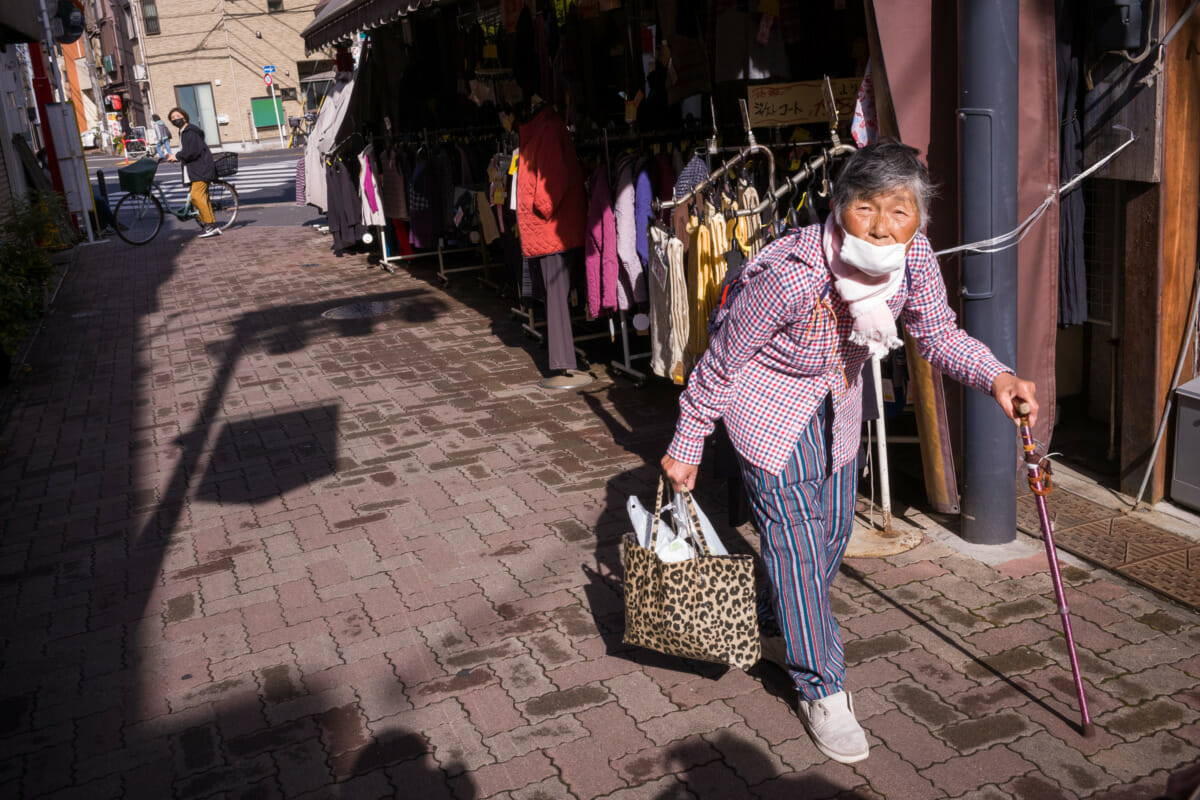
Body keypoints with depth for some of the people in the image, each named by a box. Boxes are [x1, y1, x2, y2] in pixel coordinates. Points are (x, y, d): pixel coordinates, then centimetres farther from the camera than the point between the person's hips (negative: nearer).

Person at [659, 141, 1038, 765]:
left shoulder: (914, 257, -23)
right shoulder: (793, 274, -38)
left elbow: (940, 336, -6)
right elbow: (721, 359, -24)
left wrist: (995, 376, -26)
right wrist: (686, 444, -16)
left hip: (836, 396, 6)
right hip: (766, 393, -6)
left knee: (834, 528, 17)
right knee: (795, 536, -7)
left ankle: (786, 622, 46)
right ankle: (821, 690, 9)